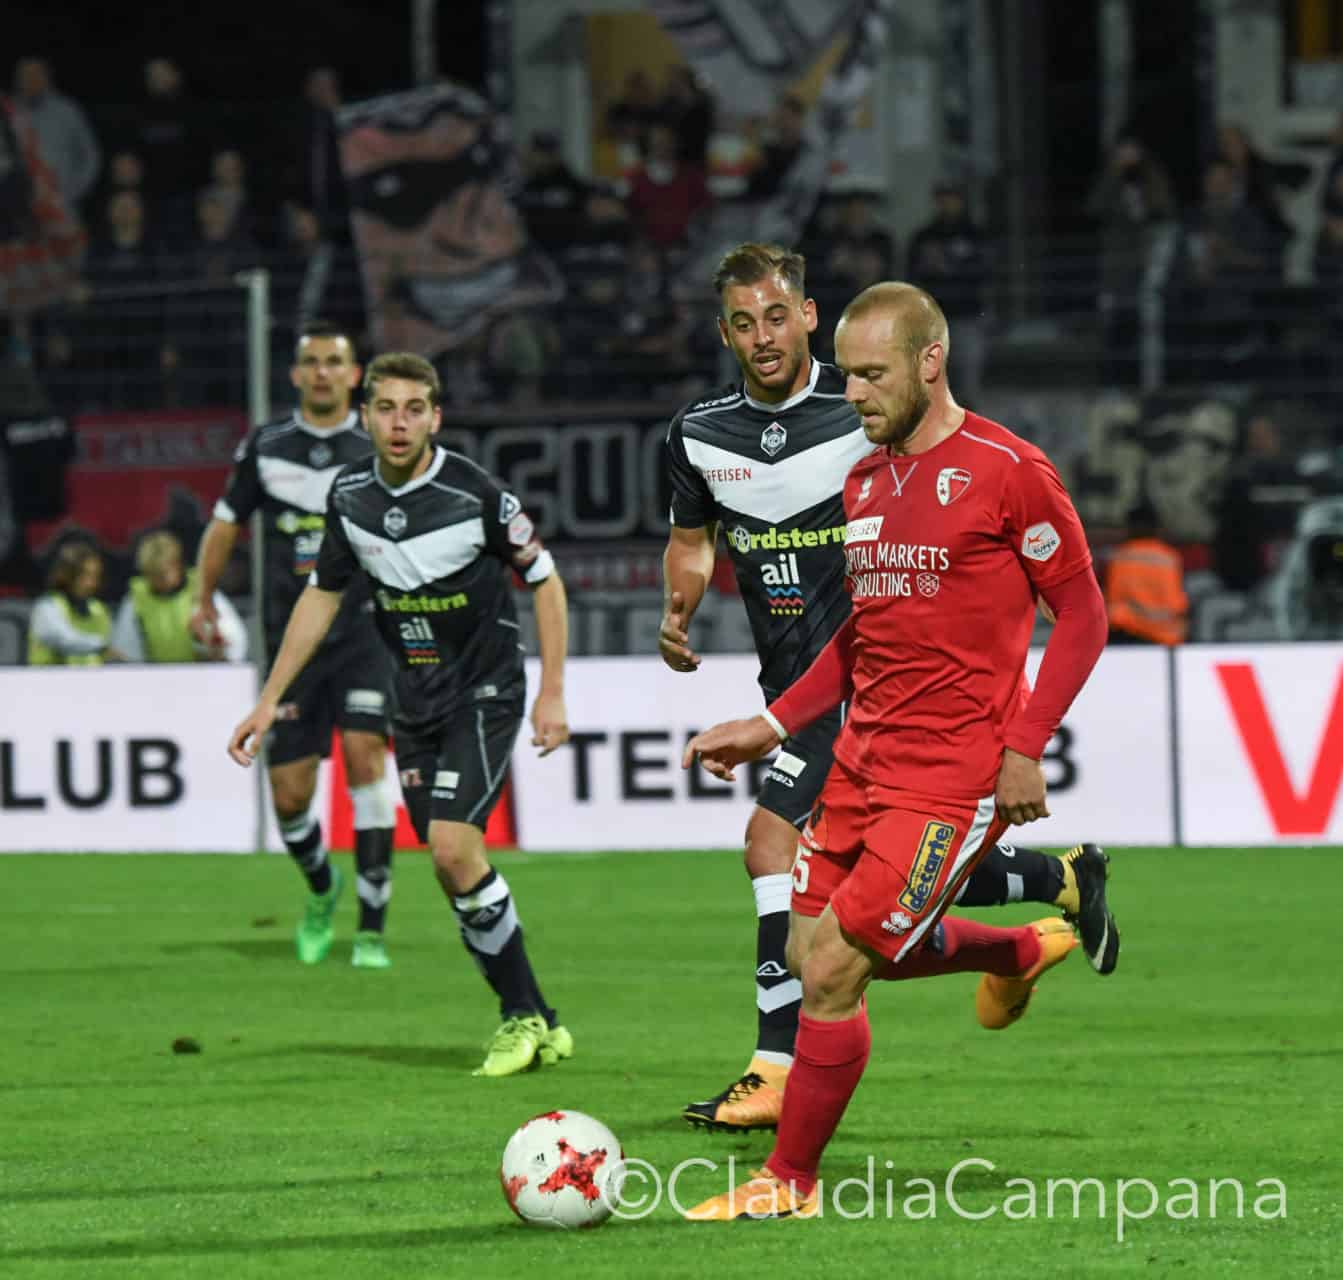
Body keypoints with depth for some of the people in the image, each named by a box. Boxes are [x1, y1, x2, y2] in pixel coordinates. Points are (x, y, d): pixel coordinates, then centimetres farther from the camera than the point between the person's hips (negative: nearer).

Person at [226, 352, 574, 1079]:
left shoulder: (474, 494, -17)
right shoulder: (350, 496, 0)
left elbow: (543, 581, -7)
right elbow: (322, 595, 12)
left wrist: (552, 693, -11)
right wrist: (269, 699, 12)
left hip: (485, 691, -6)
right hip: (416, 700, 6)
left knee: (453, 845, -20)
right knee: (455, 876, 3)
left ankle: (523, 1016, -8)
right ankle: (537, 1026, 14)